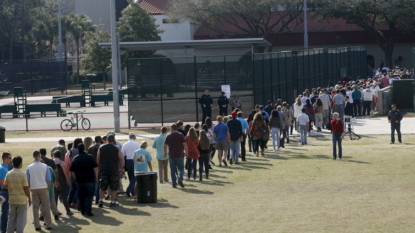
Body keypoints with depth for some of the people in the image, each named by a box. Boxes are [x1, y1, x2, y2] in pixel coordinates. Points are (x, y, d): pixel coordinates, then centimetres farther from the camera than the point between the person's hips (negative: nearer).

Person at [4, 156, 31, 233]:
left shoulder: (8, 174, 0)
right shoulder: (22, 174, -14)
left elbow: (5, 185, 7)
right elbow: (26, 188, -13)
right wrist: (29, 198, -3)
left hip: (12, 199, 5)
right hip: (22, 199, -5)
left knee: (11, 218, 12)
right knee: (21, 218, 2)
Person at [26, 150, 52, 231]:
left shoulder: (29, 168, -2)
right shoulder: (45, 166, -5)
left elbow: (27, 180, 0)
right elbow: (48, 180, -4)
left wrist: (30, 188, 13)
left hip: (34, 189, 1)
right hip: (43, 188, -1)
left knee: (35, 208, 6)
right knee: (46, 207, 6)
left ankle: (37, 225, 6)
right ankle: (48, 224, 7)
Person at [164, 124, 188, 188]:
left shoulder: (168, 136, 1)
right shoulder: (180, 135, -3)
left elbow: (165, 145, 4)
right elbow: (184, 144, -8)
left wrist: (165, 153, 19)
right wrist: (187, 152, 2)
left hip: (171, 156, 1)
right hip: (179, 155, -1)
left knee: (172, 170, 8)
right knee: (181, 168, 9)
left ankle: (174, 183, 7)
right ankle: (180, 179, -14)